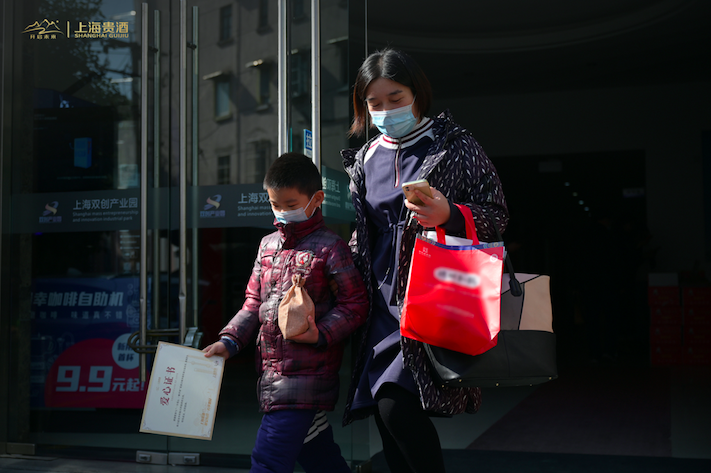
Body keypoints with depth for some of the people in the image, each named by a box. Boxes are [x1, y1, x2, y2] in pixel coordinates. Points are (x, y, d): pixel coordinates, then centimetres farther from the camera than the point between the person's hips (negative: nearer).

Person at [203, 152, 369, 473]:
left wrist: (320, 334, -21)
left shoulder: (330, 247, -8)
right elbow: (254, 302, 18)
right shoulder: (268, 245, 14)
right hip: (272, 371, 8)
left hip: (306, 376, -7)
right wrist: (230, 341, 6)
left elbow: (354, 303, -8)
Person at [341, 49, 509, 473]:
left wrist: (449, 214, -19)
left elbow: (497, 215, 0)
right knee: (389, 423, 3)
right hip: (384, 304, 5)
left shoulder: (455, 147, 1)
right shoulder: (365, 160, 15)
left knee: (395, 404, -19)